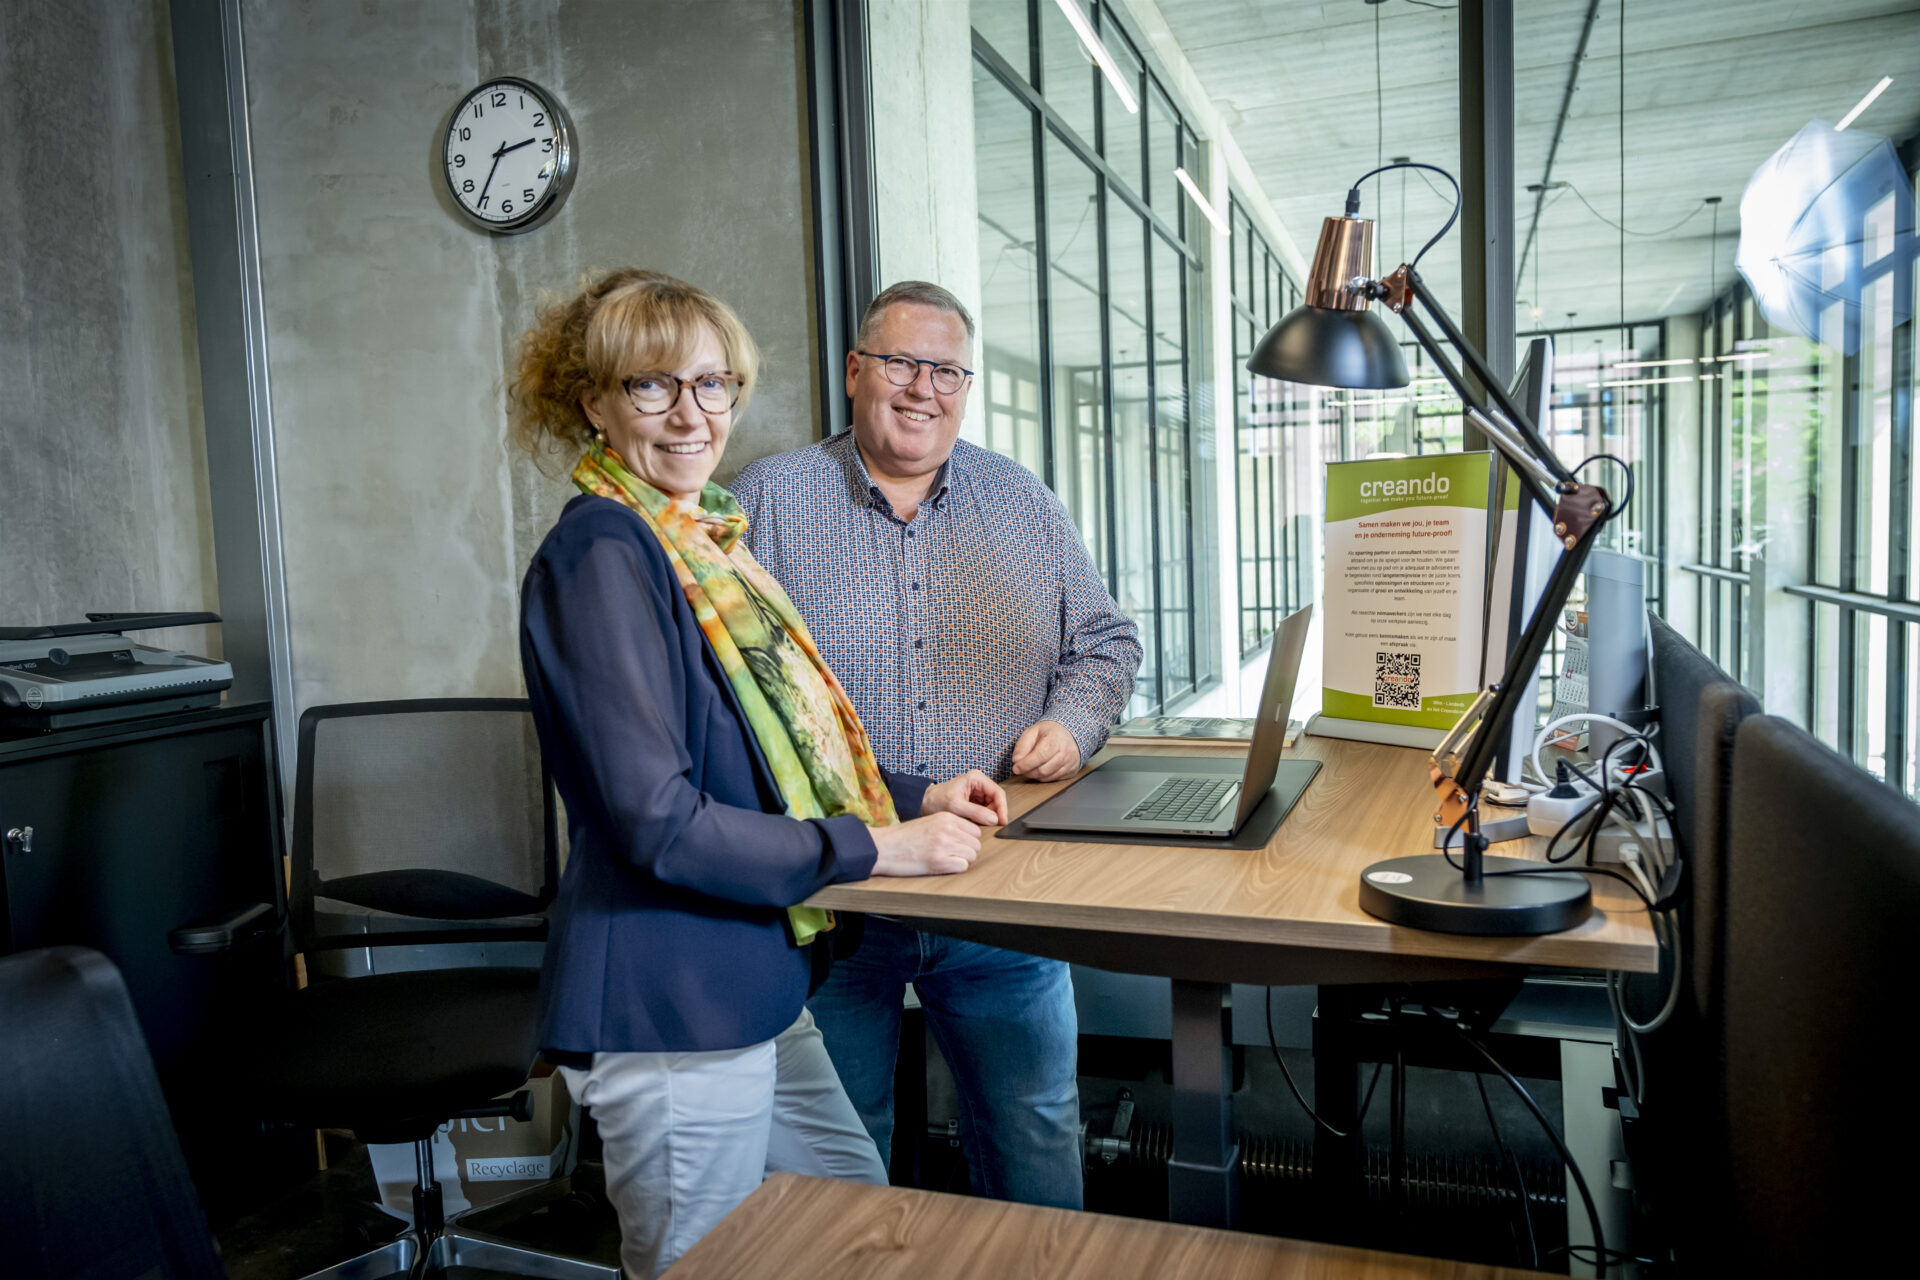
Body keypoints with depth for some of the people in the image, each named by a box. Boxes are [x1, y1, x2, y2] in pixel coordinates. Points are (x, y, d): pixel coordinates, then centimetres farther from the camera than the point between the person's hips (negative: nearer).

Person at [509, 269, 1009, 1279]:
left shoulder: (699, 543, 12)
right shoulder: (602, 551, -17)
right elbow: (658, 822, -24)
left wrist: (917, 796, 5)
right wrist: (878, 846, -18)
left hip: (747, 990, 9)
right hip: (669, 1010, -9)